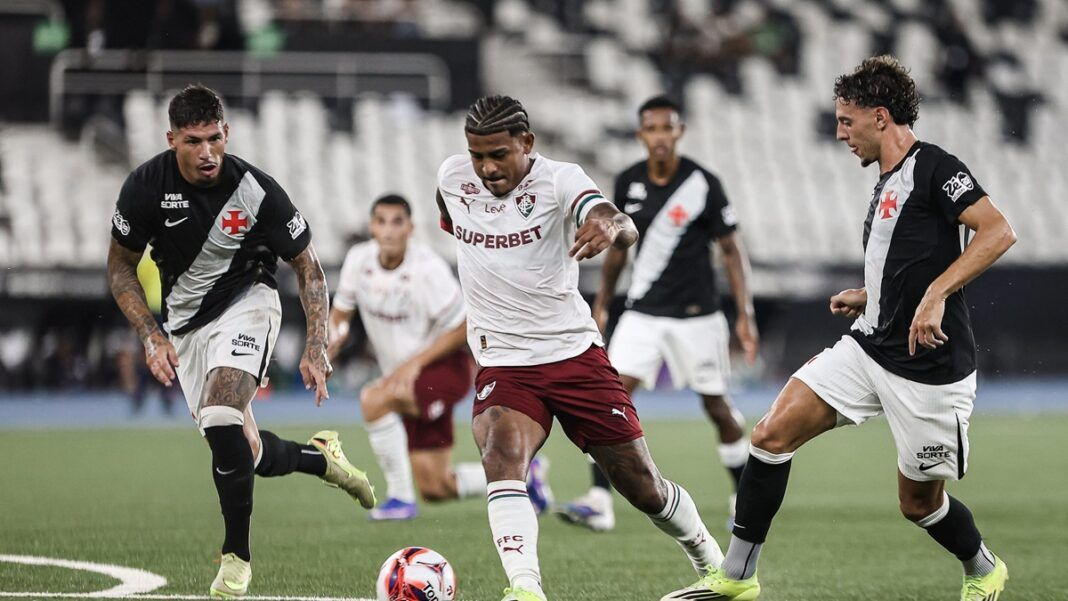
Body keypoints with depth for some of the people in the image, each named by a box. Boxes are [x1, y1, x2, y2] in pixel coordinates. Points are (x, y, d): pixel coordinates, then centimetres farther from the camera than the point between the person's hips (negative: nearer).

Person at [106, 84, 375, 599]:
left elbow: (307, 267, -9)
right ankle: (320, 457, 37)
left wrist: (316, 349, -18)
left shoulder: (256, 190, -21)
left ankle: (237, 556, -12)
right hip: (184, 319, 4)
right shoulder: (146, 186, -17)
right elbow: (120, 268, -3)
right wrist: (151, 336, -15)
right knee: (239, 449, 5)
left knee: (221, 422, -27)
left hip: (246, 301, -4)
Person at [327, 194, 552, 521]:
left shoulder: (427, 270, -22)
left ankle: (400, 498, -19)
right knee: (435, 489, 6)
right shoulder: (359, 259, -4)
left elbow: (462, 329, -16)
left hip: (446, 369, -7)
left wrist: (414, 363, -22)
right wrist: (333, 334, -12)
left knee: (373, 399, -33)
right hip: (405, 381, 7)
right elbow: (340, 311, 11)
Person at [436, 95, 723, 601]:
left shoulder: (558, 180, -12)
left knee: (643, 486, 4)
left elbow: (625, 230, -32)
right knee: (502, 456, -30)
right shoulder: (452, 178, 0)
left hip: (574, 352, -2)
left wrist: (609, 225, -56)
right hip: (502, 364, 2)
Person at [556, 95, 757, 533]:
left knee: (717, 407, 4)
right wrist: (602, 305, 16)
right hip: (643, 312, 3)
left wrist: (745, 315, -7)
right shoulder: (627, 183, 1)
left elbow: (731, 251, -3)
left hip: (696, 314, -3)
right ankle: (599, 501, -17)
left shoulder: (703, 184, -10)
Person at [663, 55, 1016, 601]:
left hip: (929, 366, -8)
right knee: (773, 434, -6)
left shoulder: (933, 168, -11)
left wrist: (935, 295, -28)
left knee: (918, 501, 4)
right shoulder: (887, 185, 16)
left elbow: (998, 232, -22)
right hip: (869, 348, 8)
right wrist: (866, 297, 12)